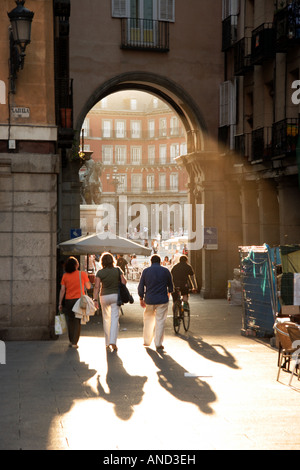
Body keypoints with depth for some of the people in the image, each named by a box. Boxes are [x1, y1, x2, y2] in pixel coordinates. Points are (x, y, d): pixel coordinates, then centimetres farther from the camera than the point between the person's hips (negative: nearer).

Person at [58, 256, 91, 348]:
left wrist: (60, 303, 4)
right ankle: (74, 342, 2)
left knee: (70, 321, 14)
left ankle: (71, 341, 20)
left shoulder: (65, 276, -1)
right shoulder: (83, 274, -4)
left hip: (68, 301, 2)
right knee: (77, 321, 4)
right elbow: (88, 287, 3)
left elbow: (62, 290, -1)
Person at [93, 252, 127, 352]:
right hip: (115, 295, -1)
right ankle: (113, 342, -18)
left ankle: (107, 343, 21)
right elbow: (124, 282, -7)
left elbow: (96, 286, -12)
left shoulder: (100, 272, -5)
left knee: (106, 319, 13)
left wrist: (95, 299, -13)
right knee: (114, 319, -3)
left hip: (104, 296, 1)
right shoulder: (117, 270, -4)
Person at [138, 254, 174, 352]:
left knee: (148, 320, 16)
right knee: (160, 322, 1)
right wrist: (169, 292, 32)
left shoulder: (146, 271, 0)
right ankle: (158, 344, 0)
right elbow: (170, 286, 11)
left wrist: (141, 299, 11)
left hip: (149, 300, 1)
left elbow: (140, 286, 1)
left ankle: (147, 342, 24)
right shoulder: (165, 271, 0)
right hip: (162, 300, -1)